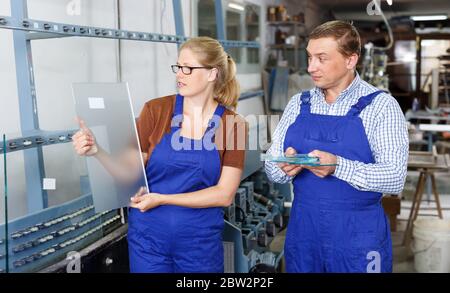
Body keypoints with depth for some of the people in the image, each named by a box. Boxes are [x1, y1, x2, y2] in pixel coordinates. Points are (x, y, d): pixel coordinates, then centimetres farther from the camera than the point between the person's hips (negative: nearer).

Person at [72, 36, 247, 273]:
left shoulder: (234, 124, -7)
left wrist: (161, 199, -18)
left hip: (201, 241, 0)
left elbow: (224, 195, -11)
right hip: (149, 237, 1)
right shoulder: (156, 110, -5)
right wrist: (97, 151, -21)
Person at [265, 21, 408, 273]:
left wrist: (337, 166, -29)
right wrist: (285, 168, -19)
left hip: (358, 236, -3)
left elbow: (395, 179, -16)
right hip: (302, 231, 4)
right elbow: (272, 167, 3)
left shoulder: (381, 105, -8)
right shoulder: (298, 104, 4)